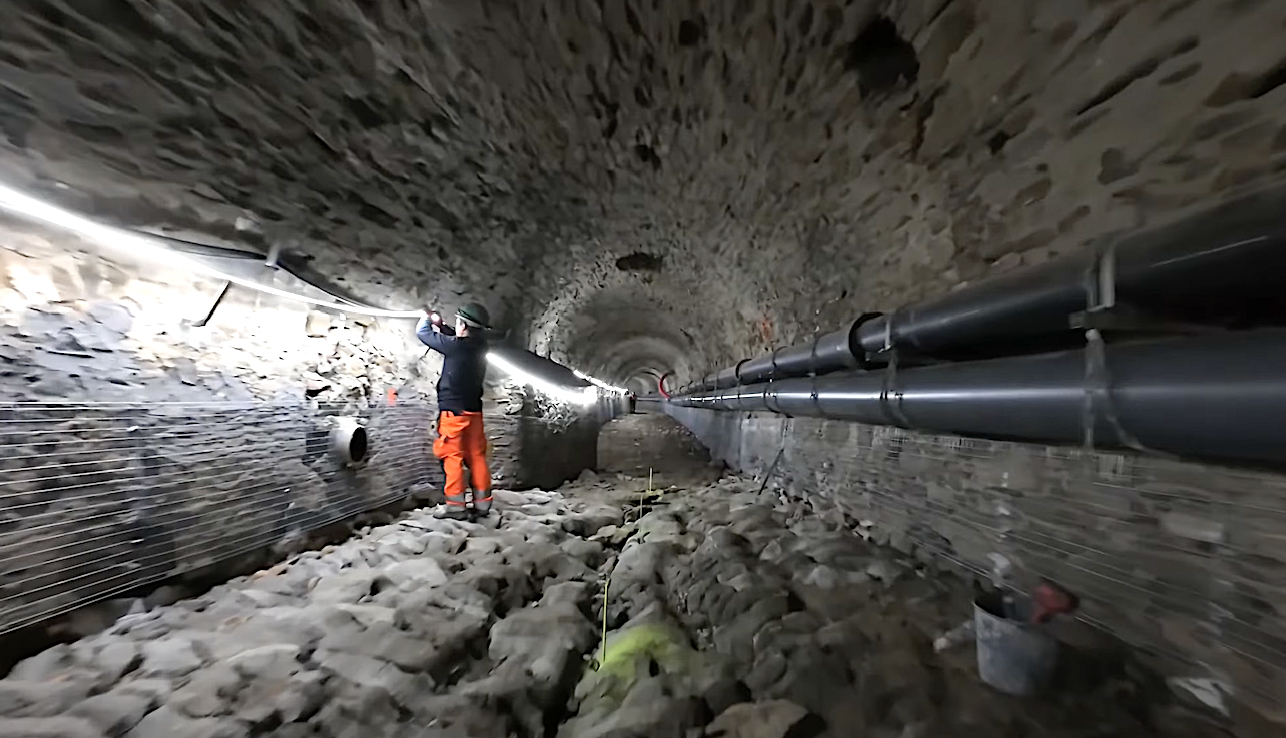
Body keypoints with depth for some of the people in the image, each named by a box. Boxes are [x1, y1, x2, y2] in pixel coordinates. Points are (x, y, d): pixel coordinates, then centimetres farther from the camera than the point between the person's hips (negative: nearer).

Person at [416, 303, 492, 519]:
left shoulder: (454, 345, -16)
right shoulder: (480, 345, 1)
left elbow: (422, 333, -2)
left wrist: (426, 318, 17)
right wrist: (439, 324, 18)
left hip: (453, 410, -6)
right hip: (474, 409, 6)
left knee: (453, 458, 2)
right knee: (476, 456, 10)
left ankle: (456, 506, 6)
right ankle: (482, 503, 16)